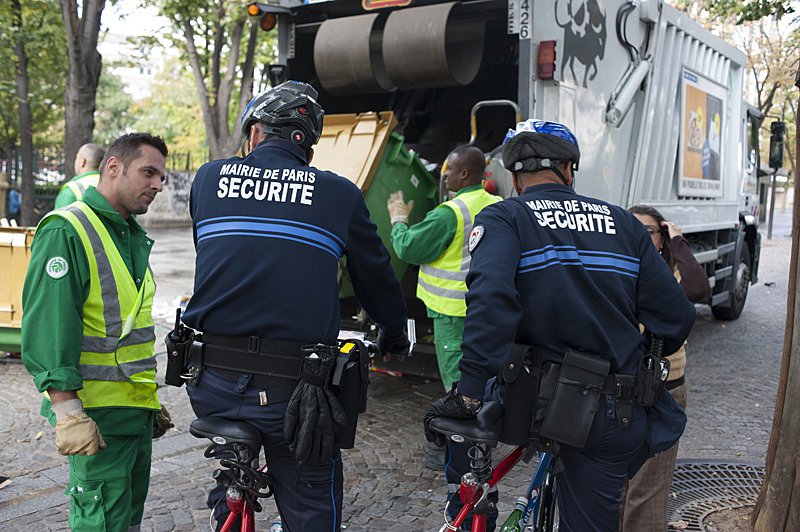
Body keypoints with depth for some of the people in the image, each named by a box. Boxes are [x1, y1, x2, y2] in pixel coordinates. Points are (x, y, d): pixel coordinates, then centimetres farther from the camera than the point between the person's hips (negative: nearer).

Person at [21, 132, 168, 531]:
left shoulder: (133, 235, 15)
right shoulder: (66, 231, -13)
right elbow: (46, 329, -20)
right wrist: (67, 411, -25)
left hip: (137, 408, 9)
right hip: (96, 413, -9)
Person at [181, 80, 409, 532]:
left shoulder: (210, 177, 6)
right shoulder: (340, 194, 0)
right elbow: (377, 278, 10)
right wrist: (396, 335, 30)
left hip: (211, 384, 3)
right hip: (292, 390, -2)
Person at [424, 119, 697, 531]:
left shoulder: (501, 219, -2)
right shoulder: (623, 223, 10)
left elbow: (490, 300, -22)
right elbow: (676, 317, 10)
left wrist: (468, 395, -19)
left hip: (539, 402, -4)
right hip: (622, 419, 4)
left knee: (453, 419, 24)